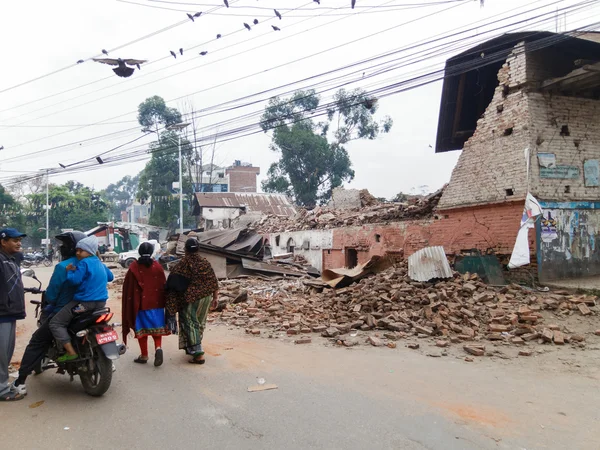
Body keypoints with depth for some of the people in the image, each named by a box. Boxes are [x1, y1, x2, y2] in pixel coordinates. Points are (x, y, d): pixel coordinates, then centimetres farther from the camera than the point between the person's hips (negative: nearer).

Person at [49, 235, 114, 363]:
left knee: (55, 323, -4)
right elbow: (110, 277, 28)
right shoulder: (100, 264, 14)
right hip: (101, 301, 9)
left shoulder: (84, 263, -12)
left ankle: (71, 352, -15)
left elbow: (75, 280, -21)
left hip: (85, 302, -9)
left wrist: (69, 271, -4)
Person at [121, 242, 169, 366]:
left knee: (142, 328, 9)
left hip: (140, 303, -1)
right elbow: (163, 285, 1)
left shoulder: (134, 267, -6)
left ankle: (144, 355, 14)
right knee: (156, 327, 11)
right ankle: (158, 347, -11)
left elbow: (128, 287, -3)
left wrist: (131, 304, 8)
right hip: (156, 303, 1)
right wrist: (163, 302, 10)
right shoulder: (157, 266, -2)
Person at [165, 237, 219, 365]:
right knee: (199, 324, 19)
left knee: (190, 324, 2)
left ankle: (198, 354, -9)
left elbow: (173, 285, -10)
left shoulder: (181, 265, -10)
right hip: (205, 298, 4)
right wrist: (215, 298, 9)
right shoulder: (205, 263, 0)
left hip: (189, 299, -4)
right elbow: (214, 283, 0)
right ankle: (193, 348, 34)